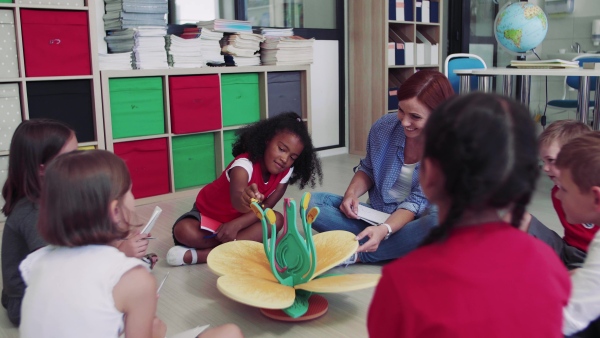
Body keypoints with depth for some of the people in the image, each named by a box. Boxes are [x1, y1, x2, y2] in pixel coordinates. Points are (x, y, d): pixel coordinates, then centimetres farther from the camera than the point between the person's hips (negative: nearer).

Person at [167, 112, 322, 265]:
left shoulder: (285, 173, -15)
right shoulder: (244, 164, -32)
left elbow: (266, 206, -14)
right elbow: (236, 200, -51)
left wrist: (236, 224, -28)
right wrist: (243, 199, -76)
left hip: (240, 218, 4)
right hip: (209, 213, -4)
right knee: (183, 231, -31)